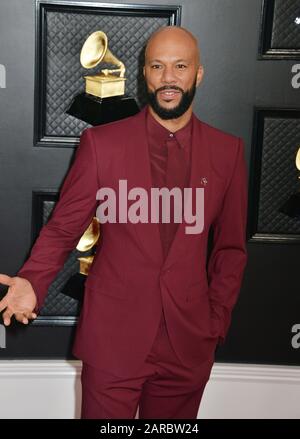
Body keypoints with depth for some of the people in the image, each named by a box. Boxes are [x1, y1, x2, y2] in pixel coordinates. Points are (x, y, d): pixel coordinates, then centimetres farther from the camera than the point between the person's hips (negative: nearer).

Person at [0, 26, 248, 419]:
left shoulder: (228, 151, 0)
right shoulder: (101, 143, -5)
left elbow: (231, 246, 8)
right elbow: (63, 226, -1)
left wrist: (217, 321, 4)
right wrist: (32, 281, -17)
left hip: (188, 345, 2)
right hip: (112, 341, -1)